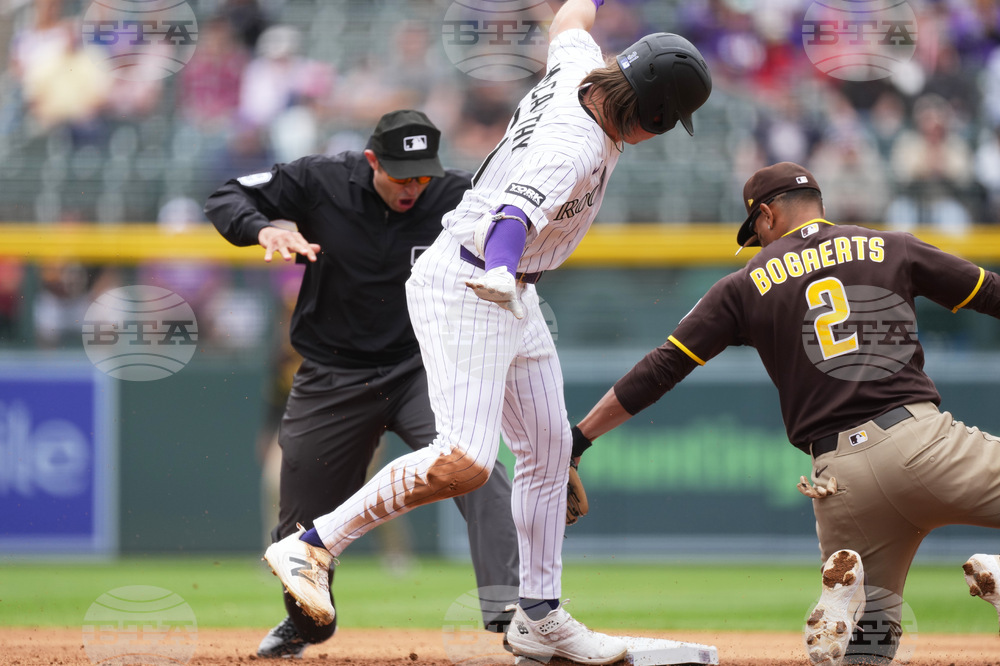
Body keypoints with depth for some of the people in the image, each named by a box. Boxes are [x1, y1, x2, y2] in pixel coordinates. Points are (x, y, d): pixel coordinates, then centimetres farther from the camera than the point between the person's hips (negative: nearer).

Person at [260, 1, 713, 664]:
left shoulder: (577, 70, -3)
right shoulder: (575, 147, -29)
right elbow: (518, 208, -47)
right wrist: (500, 271, -65)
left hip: (509, 293, 11)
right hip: (463, 288, -11)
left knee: (548, 445, 14)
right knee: (464, 462, -21)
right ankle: (312, 547, -14)